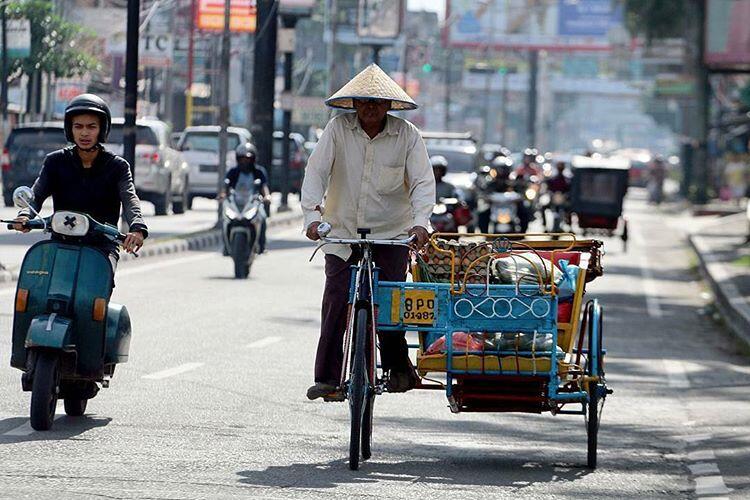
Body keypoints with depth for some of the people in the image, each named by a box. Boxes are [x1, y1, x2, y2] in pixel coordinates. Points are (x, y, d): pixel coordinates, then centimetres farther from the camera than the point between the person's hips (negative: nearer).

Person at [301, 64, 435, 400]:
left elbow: (423, 182, -8)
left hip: (392, 232, -1)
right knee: (336, 301, -8)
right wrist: (312, 215, -22)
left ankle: (398, 369, 8)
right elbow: (316, 172, -8)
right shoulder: (338, 129, -4)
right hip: (342, 231, 1)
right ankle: (327, 378, -5)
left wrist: (420, 222, -25)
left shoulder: (407, 135, -5)